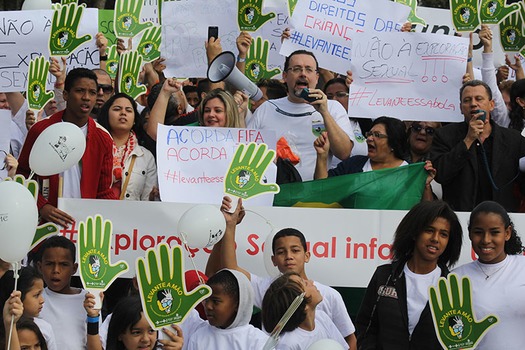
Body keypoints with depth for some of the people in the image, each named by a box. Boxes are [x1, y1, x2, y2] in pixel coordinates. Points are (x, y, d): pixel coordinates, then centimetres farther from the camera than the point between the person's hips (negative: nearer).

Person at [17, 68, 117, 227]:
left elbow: (104, 191, 13)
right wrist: (42, 207, -11)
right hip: (45, 224, -3)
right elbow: (23, 176, 5)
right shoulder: (40, 130, 2)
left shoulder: (103, 139, 9)